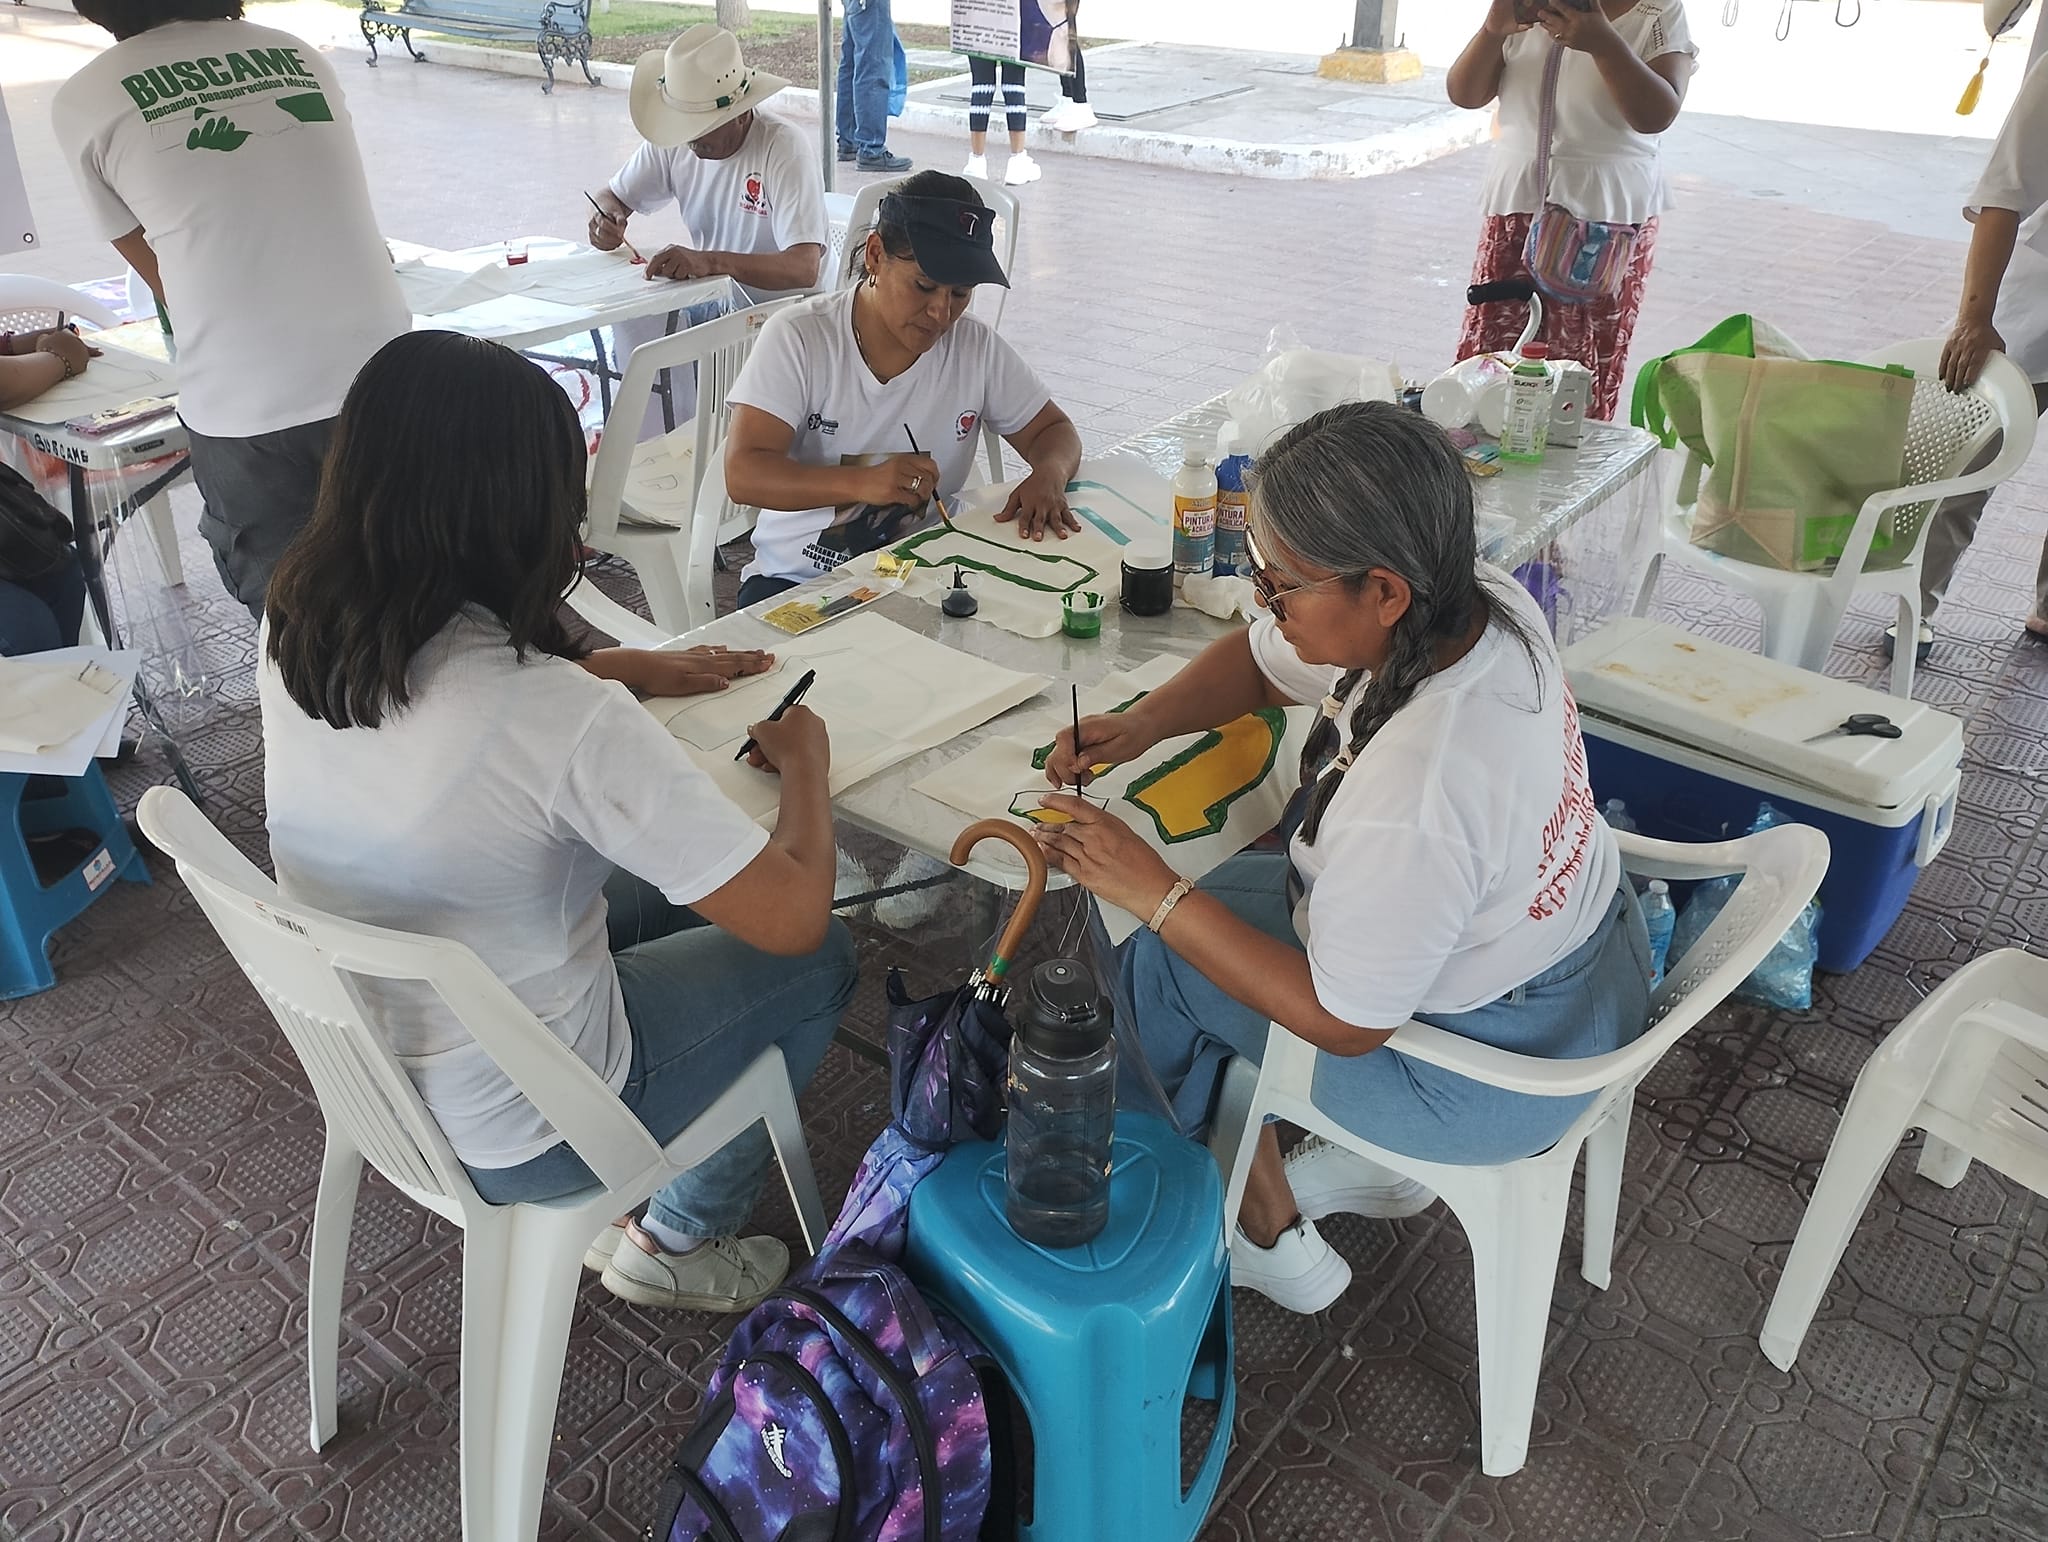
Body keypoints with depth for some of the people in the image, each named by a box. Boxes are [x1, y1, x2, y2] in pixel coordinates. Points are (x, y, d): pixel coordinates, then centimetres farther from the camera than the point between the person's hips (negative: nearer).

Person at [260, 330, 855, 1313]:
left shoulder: (291, 633, -13)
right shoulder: (568, 723, -35)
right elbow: (791, 915, -25)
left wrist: (648, 670, 12)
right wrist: (805, 762, -7)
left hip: (360, 1070, 7)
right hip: (515, 1140, -6)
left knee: (665, 889, 25)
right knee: (818, 961, 14)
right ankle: (679, 1240, 30)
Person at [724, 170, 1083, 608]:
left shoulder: (978, 349, 0)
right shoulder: (797, 338, -9)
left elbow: (1054, 432, 12)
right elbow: (743, 474, -16)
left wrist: (1048, 474, -14)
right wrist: (862, 482, -33)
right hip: (795, 583, -3)